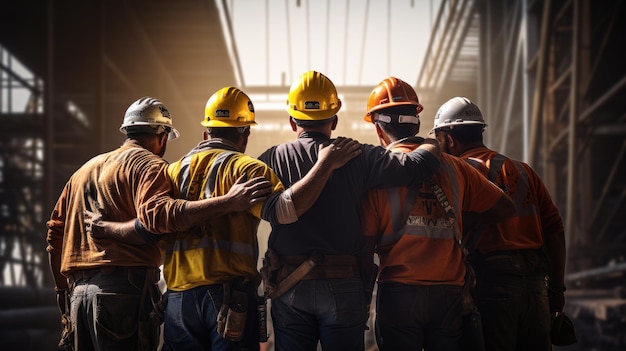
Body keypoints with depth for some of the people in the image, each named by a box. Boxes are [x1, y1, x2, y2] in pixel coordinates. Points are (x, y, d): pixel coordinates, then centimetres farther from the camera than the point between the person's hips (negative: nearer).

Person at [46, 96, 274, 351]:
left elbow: (55, 231, 23)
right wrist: (227, 203, -30)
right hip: (125, 291, -8)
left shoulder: (84, 170, 23)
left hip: (79, 291, 8)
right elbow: (156, 213, -24)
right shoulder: (149, 165, -2)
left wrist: (62, 288, 31)